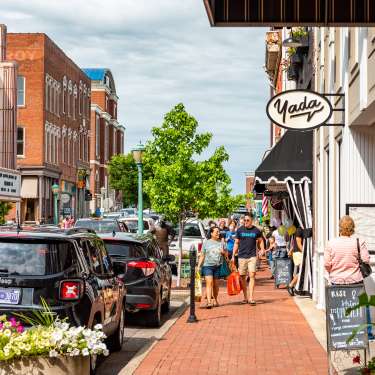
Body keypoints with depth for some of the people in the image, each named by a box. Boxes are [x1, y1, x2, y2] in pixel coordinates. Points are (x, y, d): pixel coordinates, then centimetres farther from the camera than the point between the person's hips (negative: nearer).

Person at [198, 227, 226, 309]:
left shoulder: (221, 242, 12)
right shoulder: (206, 243, 6)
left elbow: (225, 254, 19)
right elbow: (202, 256, 5)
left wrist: (223, 252, -4)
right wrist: (199, 266, -2)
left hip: (218, 266, 3)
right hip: (207, 265, -3)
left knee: (216, 284, 8)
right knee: (209, 283, -15)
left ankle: (215, 300, 26)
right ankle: (209, 302, -22)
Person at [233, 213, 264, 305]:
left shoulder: (256, 230, 4)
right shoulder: (240, 230, 6)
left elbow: (260, 240, 19)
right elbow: (236, 243, 11)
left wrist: (262, 249, 2)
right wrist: (233, 255, 6)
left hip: (252, 256, -1)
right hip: (242, 256, 2)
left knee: (252, 275, -13)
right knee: (242, 277, 5)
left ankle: (251, 297, -14)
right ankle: (245, 297, 17)